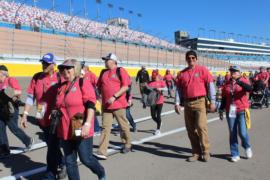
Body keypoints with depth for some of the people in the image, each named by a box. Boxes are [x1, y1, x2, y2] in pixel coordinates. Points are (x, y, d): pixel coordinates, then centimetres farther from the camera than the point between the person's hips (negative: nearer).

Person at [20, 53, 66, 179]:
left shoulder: (59, 79, -9)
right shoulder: (36, 77, 4)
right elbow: (30, 97, 7)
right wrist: (25, 115, 3)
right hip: (42, 120, 5)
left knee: (52, 148, 2)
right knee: (52, 145, 19)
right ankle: (62, 165, 41)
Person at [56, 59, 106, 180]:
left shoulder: (83, 83, -7)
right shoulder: (61, 87, 12)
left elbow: (91, 104, -16)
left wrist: (87, 124, -23)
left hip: (81, 130, -6)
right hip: (65, 131, 6)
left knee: (86, 159, 2)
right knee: (69, 162, 12)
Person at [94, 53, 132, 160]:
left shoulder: (120, 71, -5)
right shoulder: (103, 72, 13)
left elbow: (125, 87, -13)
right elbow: (99, 86, 23)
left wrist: (114, 97, -20)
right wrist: (102, 96, 12)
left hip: (118, 104, -4)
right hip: (106, 105, 5)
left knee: (123, 126, 11)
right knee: (105, 127, 0)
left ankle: (127, 145, 33)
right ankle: (102, 152, 1)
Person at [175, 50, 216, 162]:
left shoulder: (202, 70, 2)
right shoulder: (182, 73, 12)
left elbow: (210, 85, -1)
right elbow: (179, 89, 12)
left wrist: (212, 102, -6)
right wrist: (177, 103, 3)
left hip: (200, 102, -4)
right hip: (187, 103, 4)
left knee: (201, 126, -11)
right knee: (190, 129, 7)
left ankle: (205, 152, 7)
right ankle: (196, 153, 20)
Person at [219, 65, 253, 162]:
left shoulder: (243, 81, -1)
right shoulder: (227, 84, 10)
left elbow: (250, 89, -23)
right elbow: (224, 98, 14)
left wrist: (239, 82, -32)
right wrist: (221, 110, 10)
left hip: (242, 111, -3)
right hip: (230, 111, 3)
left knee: (242, 132, -5)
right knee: (232, 133, 4)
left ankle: (247, 147, 28)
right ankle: (235, 154, 16)